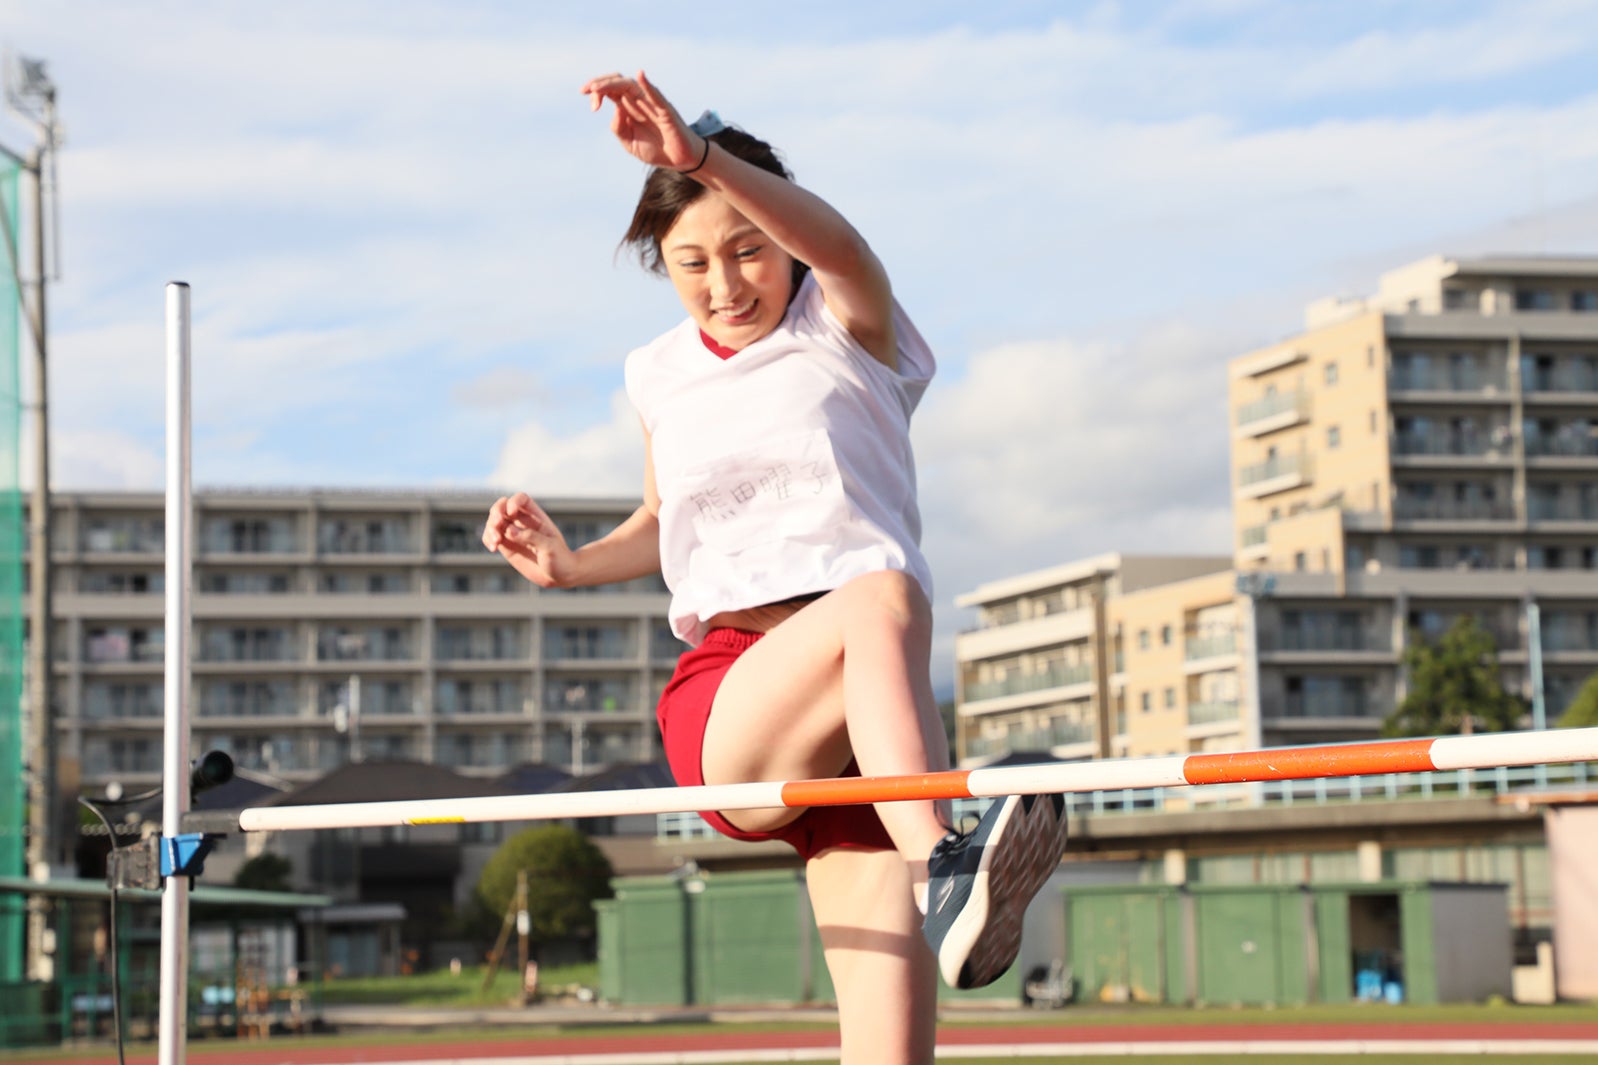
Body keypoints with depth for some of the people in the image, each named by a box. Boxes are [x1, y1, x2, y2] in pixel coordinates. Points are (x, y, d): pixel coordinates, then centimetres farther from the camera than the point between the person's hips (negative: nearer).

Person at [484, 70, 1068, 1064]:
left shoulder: (849, 330, 7)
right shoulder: (661, 379, 18)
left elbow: (840, 246, -17)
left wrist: (705, 159, -34)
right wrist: (574, 565, 12)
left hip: (871, 703, 0)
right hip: (724, 702, 0)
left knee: (877, 913, -24)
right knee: (882, 597, -34)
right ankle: (942, 869, -57)